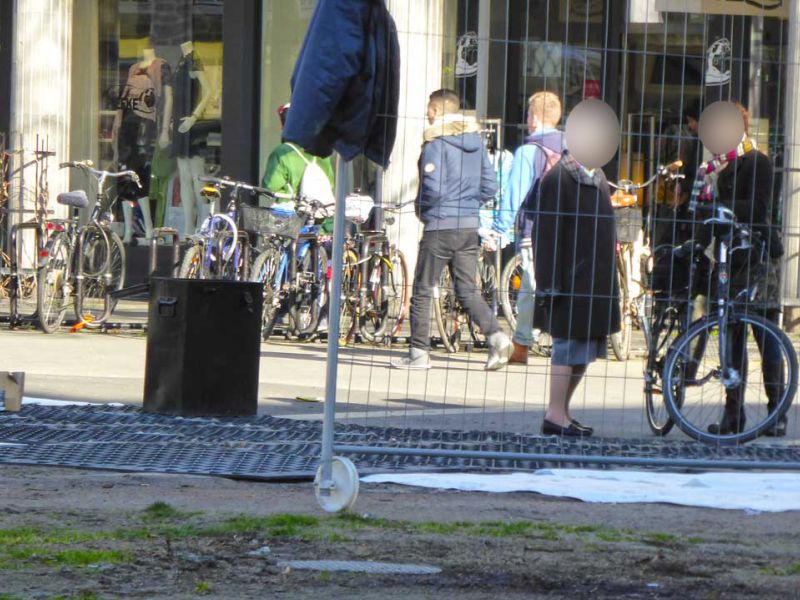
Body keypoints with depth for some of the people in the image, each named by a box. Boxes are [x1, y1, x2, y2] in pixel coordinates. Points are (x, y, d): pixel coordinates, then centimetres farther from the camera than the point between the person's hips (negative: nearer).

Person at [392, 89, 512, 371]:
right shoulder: (475, 140, 9)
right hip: (470, 226, 6)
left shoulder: (436, 142, -12)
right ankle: (496, 336, -10)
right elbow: (489, 186, 10)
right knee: (468, 291, 10)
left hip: (440, 225, -6)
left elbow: (433, 188, -20)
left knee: (422, 290, 4)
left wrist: (419, 206, -1)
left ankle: (419, 352, 6)